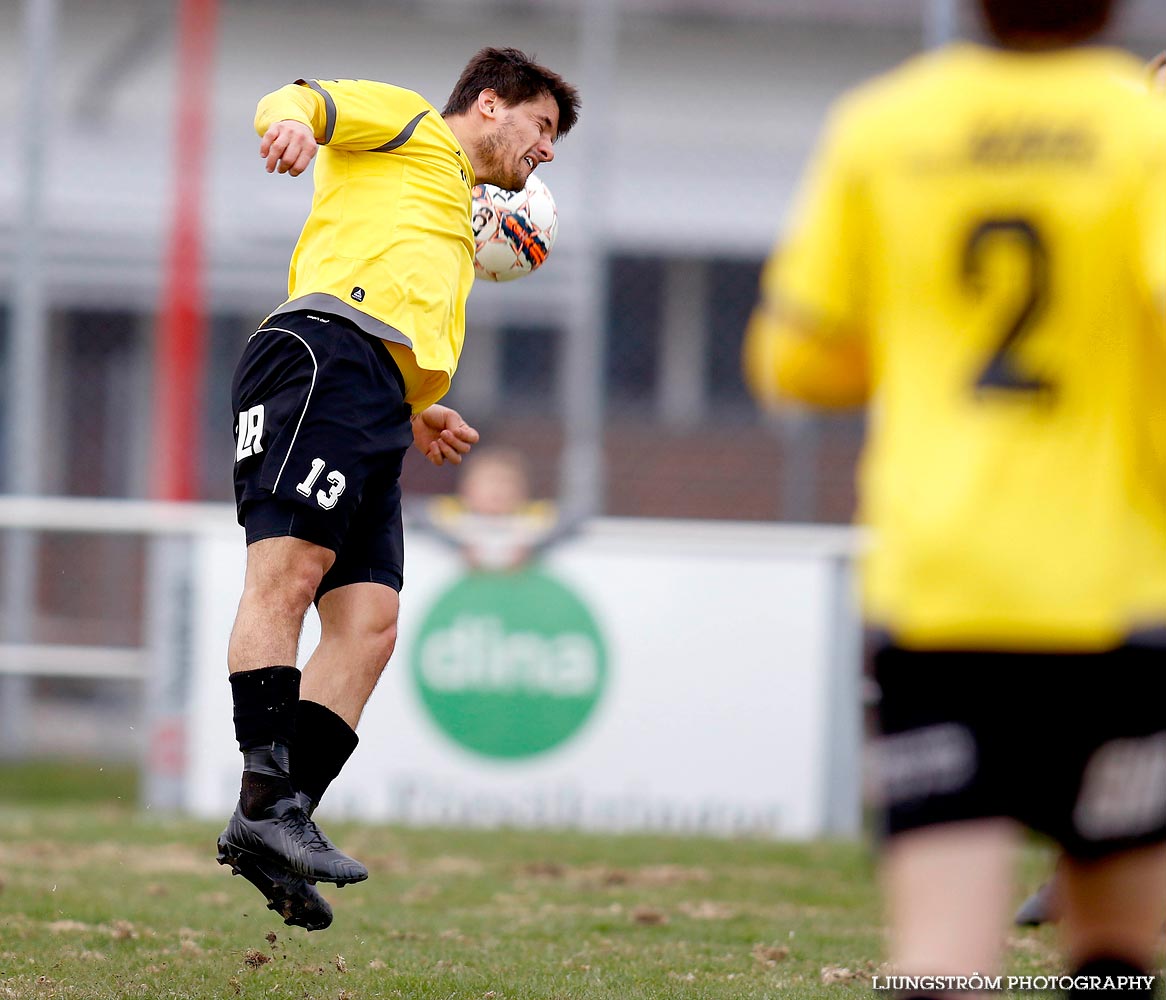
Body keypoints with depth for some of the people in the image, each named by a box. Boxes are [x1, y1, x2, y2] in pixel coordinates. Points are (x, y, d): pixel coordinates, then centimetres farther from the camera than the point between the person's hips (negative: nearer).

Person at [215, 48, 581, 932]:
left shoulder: (458, 224, 40)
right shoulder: (410, 124, 17)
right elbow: (309, 100, -1)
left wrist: (415, 416, 26)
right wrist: (291, 118, -24)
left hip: (377, 408, 9)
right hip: (325, 347, -9)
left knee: (369, 623, -7)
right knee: (290, 566, -21)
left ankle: (270, 829, -15)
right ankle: (268, 797, -32)